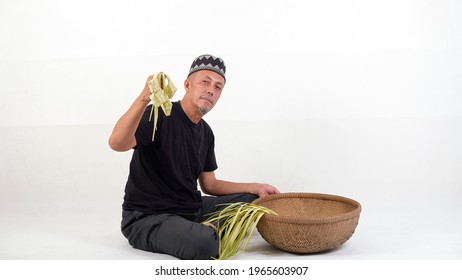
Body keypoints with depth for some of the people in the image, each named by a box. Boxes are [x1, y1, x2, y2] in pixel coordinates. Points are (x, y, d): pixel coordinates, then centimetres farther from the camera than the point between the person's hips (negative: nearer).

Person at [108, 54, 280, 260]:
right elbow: (117, 143, -33)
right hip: (148, 217, -8)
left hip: (192, 209, 8)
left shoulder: (206, 133, 9)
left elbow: (209, 185, 15)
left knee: (253, 200, 10)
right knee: (204, 244, -36)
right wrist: (144, 98, -47)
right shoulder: (159, 115, -14)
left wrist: (255, 187, 7)